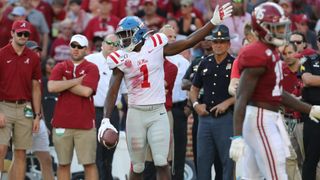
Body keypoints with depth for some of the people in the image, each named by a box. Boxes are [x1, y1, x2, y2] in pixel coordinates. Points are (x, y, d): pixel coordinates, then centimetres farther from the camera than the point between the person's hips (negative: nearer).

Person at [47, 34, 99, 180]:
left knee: (89, 163, -3)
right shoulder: (60, 67, 12)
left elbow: (86, 91, -13)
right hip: (62, 123, 3)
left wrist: (65, 84, -3)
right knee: (63, 164, 8)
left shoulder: (91, 68, 3)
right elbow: (51, 87, -8)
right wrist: (78, 80, -7)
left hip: (85, 124, -3)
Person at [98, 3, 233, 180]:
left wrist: (213, 22, -10)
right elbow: (113, 91, -4)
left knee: (161, 162, -7)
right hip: (136, 114, 1)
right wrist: (106, 120, -15)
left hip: (158, 113, -1)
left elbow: (189, 42, -4)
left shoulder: (156, 46, -2)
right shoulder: (121, 58, -1)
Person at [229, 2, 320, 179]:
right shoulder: (258, 56, -17)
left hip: (268, 118, 10)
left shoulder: (271, 52, 14)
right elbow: (242, 98, -22)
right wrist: (237, 136, -28)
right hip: (260, 120, -10)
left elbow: (278, 93, 23)